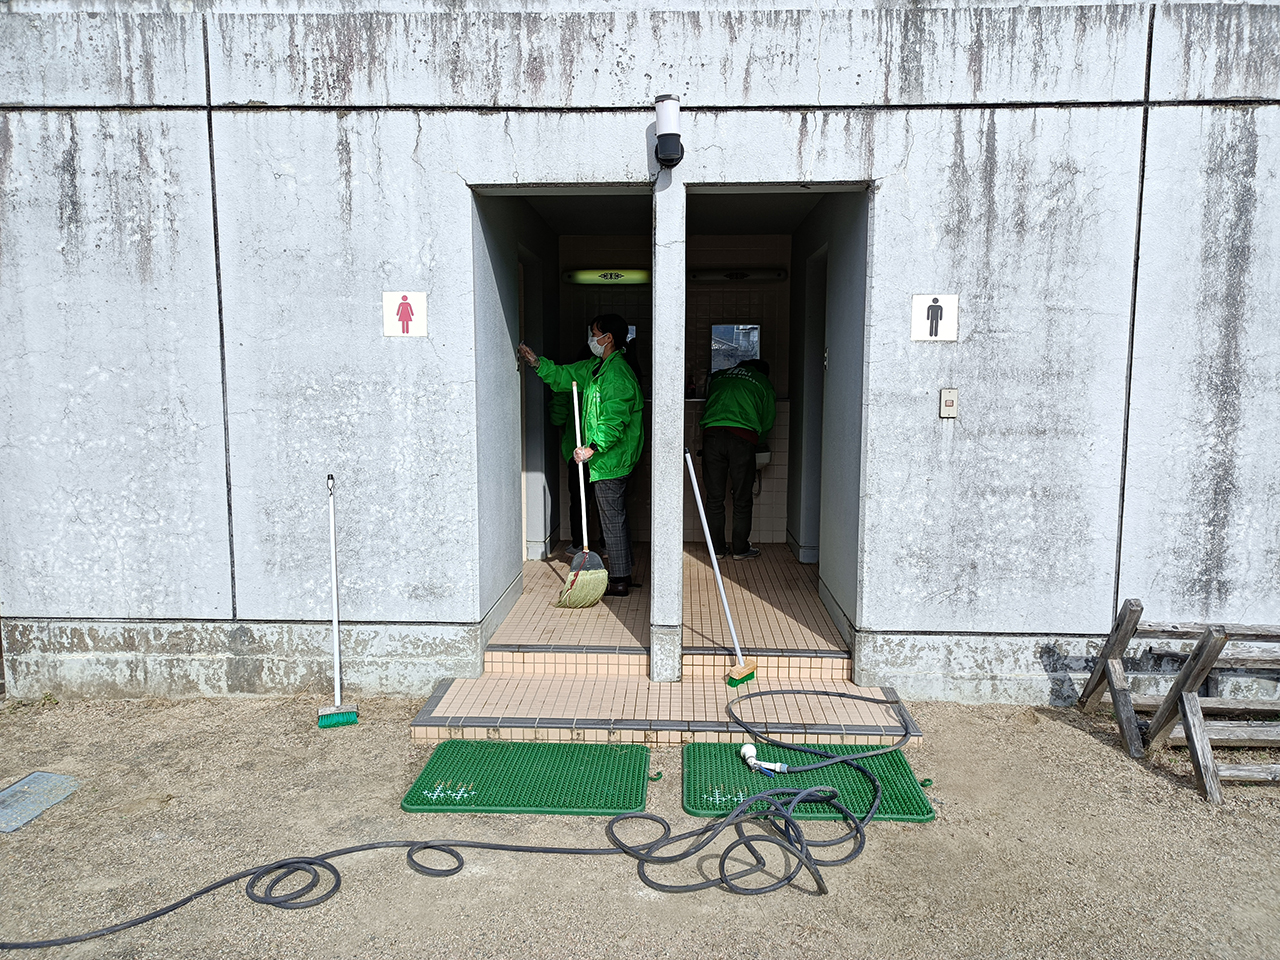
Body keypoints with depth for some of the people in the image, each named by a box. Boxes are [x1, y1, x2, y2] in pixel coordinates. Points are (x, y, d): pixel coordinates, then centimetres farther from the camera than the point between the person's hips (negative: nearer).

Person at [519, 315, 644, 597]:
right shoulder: (597, 366, 13)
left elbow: (613, 422, -26)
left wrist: (592, 448, -30)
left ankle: (619, 581, 4)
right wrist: (538, 363, 18)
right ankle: (622, 574, 26)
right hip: (608, 457, 11)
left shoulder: (617, 374, -19)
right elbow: (565, 376, 25)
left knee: (612, 518, -4)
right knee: (614, 517, 16)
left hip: (610, 459, -11)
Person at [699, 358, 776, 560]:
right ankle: (741, 549, 16)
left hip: (712, 434, 2)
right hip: (743, 438, -2)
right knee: (742, 499, 9)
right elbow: (767, 422, 20)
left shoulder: (717, 376, 25)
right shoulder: (763, 382, 19)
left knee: (714, 498, 10)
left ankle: (717, 548, 18)